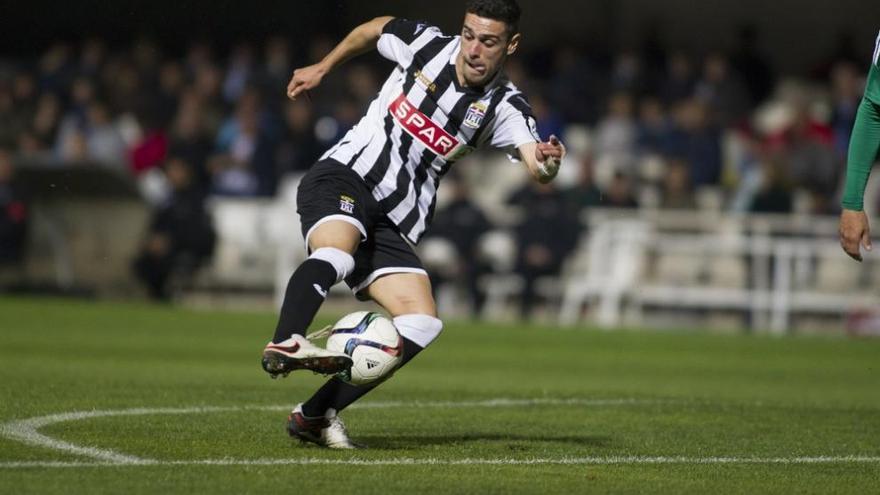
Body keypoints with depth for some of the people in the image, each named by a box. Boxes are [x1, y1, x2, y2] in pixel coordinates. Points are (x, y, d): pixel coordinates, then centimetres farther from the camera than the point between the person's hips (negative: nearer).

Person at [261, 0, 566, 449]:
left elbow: (535, 162, -19)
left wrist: (547, 163, -42)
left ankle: (314, 415, -13)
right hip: (342, 177, -3)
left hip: (394, 225, 3)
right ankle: (283, 347, -58)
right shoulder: (426, 45, -1)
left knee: (423, 325, -14)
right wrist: (322, 68, 27)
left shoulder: (504, 109, 0)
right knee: (336, 252, -36)